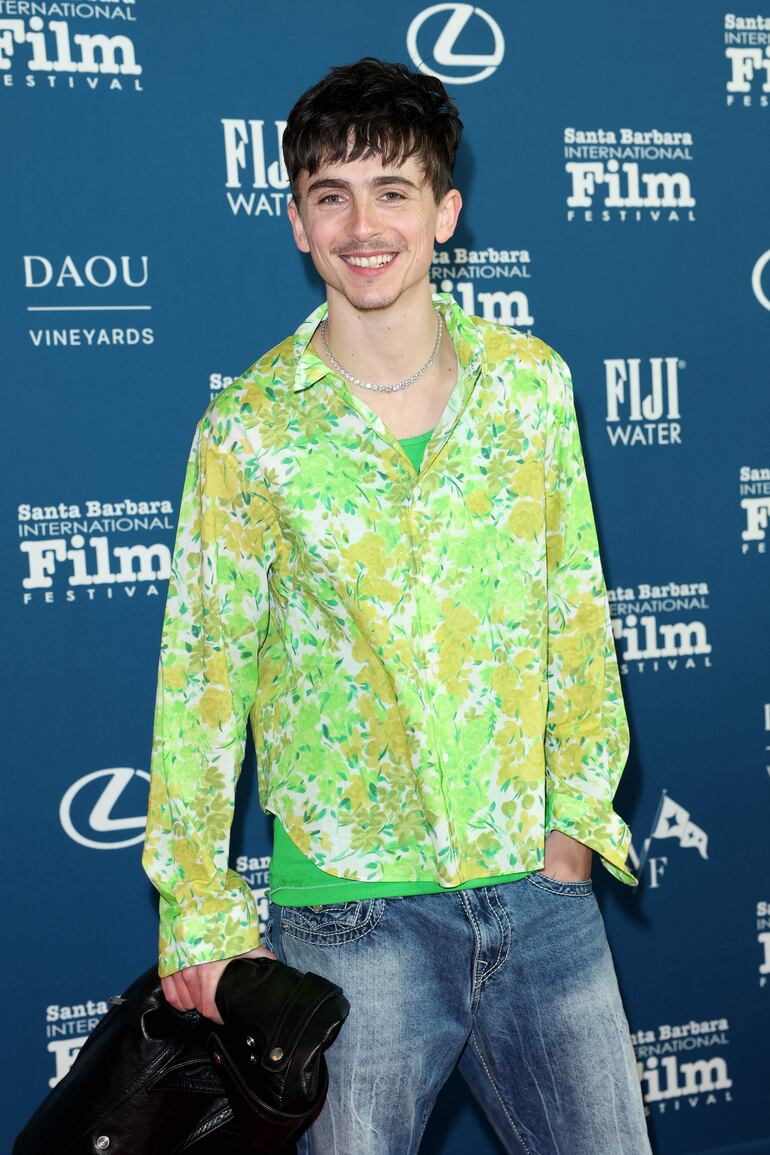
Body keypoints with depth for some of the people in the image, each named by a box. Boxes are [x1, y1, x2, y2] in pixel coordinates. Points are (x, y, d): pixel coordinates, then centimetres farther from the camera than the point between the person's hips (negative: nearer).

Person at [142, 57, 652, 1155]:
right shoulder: (247, 428, -6)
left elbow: (576, 610, 8)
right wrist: (201, 917, -3)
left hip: (541, 885, 3)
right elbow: (203, 674, -3)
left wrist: (579, 810, 5)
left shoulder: (532, 380, 1)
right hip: (351, 912, -2)